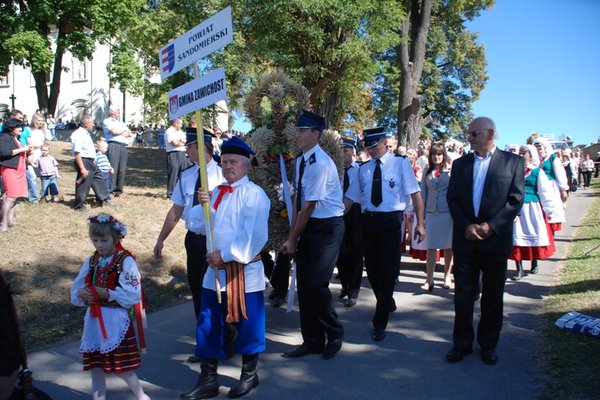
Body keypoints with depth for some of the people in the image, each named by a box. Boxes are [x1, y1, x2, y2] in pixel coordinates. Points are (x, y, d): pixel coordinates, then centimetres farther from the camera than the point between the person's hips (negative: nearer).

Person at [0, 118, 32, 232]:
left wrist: (27, 151, 5)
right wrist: (21, 149, -19)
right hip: (10, 169, -9)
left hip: (19, 170, 9)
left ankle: (10, 218, 12)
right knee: (11, 195, -14)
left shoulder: (17, 139, 19)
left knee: (16, 195, 8)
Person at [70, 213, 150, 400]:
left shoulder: (126, 261, -11)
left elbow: (133, 295, -16)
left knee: (123, 368, 5)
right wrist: (82, 294, -12)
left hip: (116, 322, -5)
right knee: (95, 368, 12)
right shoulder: (90, 262, 7)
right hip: (93, 321, 5)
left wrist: (107, 293, -21)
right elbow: (74, 291, 10)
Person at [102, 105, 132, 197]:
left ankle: (118, 190, 6)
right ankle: (110, 190, -12)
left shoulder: (121, 123, 28)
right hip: (114, 145, -6)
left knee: (122, 169, 1)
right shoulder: (107, 121, 8)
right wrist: (124, 130, 7)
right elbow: (114, 131, -9)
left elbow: (130, 134, 16)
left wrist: (119, 132, 1)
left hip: (123, 146, 6)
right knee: (113, 169, -12)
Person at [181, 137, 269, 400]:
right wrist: (201, 205, -9)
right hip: (216, 269, 6)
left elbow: (253, 234, -19)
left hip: (244, 270, -6)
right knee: (209, 323, 9)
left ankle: (249, 374, 28)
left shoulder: (254, 194, -10)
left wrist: (226, 254, -20)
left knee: (247, 322, 7)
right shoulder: (216, 193, 11)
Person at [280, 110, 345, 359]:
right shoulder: (301, 160, 7)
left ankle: (334, 335, 16)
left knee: (316, 284, -10)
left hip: (327, 227, -8)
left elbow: (309, 206, -18)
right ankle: (312, 341, 23)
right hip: (309, 226, 9)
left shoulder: (320, 163, -20)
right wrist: (292, 234, 7)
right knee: (303, 284, 9)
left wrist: (293, 240, -11)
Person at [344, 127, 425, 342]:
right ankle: (387, 304, 37)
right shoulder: (364, 169, 11)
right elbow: (351, 198, 12)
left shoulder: (400, 163, -1)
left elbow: (415, 194, -6)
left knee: (388, 270, -3)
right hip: (368, 221, 5)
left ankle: (380, 323, 6)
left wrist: (420, 223, -13)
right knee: (372, 268, 12)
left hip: (391, 221, -4)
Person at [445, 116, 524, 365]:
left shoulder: (512, 162, 0)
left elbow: (516, 200, -4)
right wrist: (466, 226, -9)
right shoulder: (460, 163, 9)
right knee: (463, 294, 6)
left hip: (496, 239, -2)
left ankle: (488, 345, 24)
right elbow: (452, 198, 5)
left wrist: (491, 226, -14)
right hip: (465, 239, 2)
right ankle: (462, 344, 19)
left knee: (493, 296, 9)